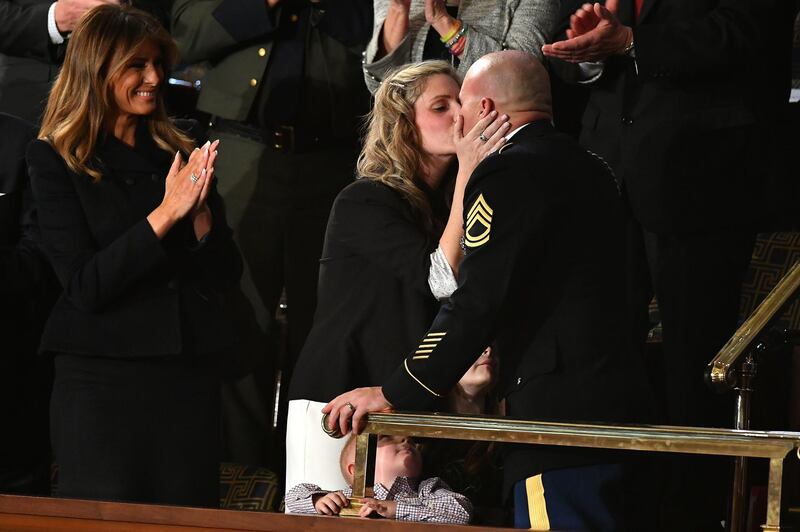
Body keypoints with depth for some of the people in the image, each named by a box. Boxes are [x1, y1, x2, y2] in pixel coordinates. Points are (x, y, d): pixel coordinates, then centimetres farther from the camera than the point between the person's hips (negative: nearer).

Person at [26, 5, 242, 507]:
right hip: (100, 377, -4)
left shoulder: (181, 154, 9)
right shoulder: (56, 159, -3)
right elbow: (85, 287, -11)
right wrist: (163, 215, -19)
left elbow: (228, 273, 8)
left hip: (191, 374, 4)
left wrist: (200, 212, -12)